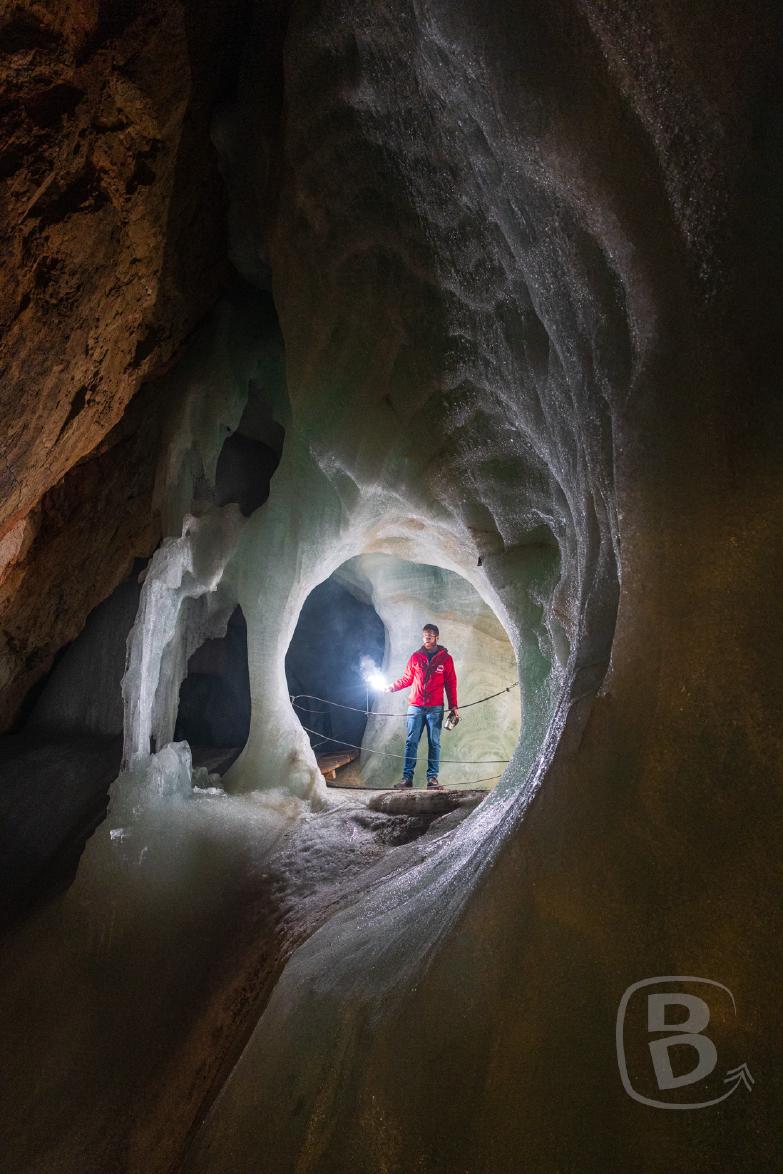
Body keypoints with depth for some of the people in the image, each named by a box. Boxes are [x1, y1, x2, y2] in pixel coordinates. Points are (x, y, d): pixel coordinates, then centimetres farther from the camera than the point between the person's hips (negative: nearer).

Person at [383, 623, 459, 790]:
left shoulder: (445, 658, 5)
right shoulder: (415, 656, 7)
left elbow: (451, 684, 5)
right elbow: (407, 678, 11)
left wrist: (454, 706, 0)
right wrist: (392, 687, -4)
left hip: (435, 708, -1)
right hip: (415, 706, 1)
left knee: (434, 743, 3)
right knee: (411, 742, -1)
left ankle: (432, 778, 7)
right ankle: (407, 777, 1)